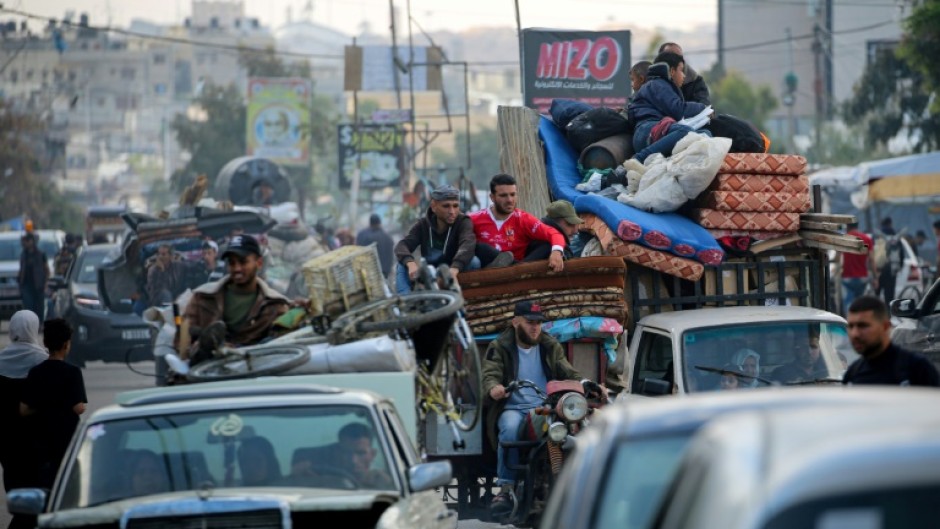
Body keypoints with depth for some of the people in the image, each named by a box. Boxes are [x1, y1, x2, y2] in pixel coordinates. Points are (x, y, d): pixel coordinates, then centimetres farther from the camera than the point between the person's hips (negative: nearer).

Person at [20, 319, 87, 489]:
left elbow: (24, 410, 0)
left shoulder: (35, 373, 1)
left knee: (45, 484, 9)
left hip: (42, 438, 4)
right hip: (67, 437, -4)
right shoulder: (72, 372, -12)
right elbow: (78, 408, -18)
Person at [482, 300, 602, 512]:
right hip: (513, 407, -2)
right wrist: (493, 388, -28)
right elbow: (490, 374, -3)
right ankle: (506, 488, -30)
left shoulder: (550, 346, 20)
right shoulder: (499, 347, 11)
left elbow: (567, 373, 16)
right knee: (510, 428, -38)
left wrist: (585, 384, -6)